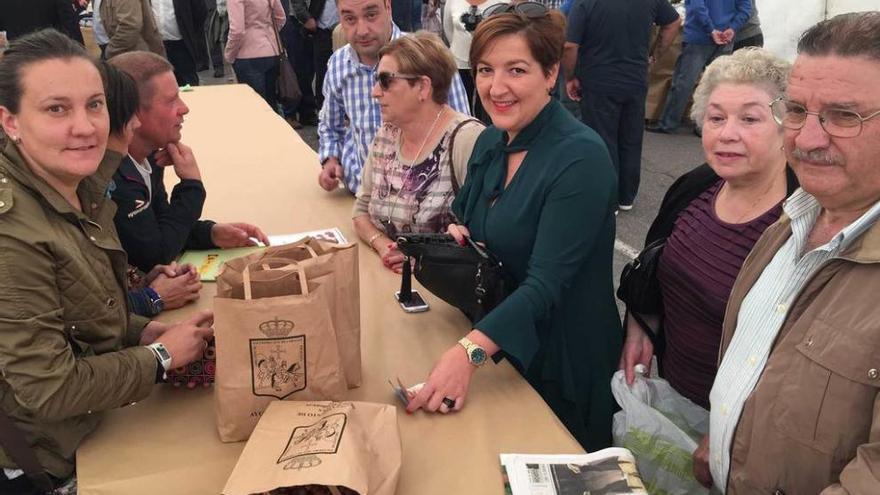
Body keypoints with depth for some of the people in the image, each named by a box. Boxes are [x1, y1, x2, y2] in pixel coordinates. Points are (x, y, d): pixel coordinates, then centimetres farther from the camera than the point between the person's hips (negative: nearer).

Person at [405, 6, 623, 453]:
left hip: (563, 364, -7)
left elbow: (545, 283, -30)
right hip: (499, 352, 7)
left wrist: (469, 351, -42)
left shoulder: (580, 158, -24)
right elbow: (464, 214, 14)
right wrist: (454, 234, -10)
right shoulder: (490, 141, -1)